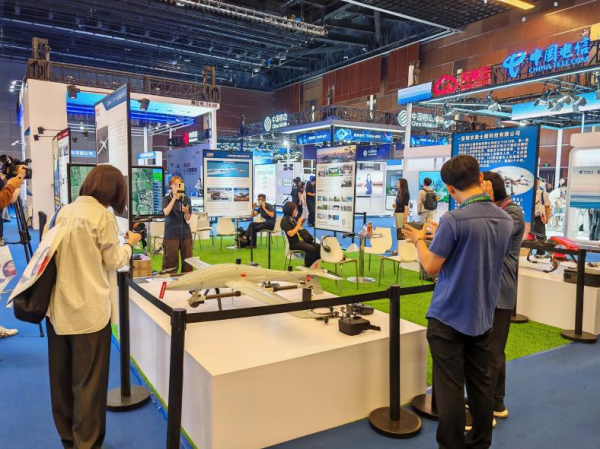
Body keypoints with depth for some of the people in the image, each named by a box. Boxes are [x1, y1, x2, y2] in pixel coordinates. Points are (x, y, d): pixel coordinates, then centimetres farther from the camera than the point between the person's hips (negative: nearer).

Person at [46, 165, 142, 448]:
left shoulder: (64, 212, 7)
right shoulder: (102, 215, -13)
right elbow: (113, 261, -7)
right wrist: (129, 244, 10)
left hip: (58, 307, 7)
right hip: (88, 310, -7)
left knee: (62, 377, 18)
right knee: (89, 381, 6)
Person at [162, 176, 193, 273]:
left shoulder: (187, 199, 6)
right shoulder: (166, 198, 1)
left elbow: (187, 219, 1)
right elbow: (166, 212, -19)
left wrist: (186, 212, -22)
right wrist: (174, 198, -23)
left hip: (185, 233, 3)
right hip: (171, 234, -2)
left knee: (187, 259, 4)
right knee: (171, 260, -3)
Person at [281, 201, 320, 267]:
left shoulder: (292, 219, 15)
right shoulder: (285, 220, -11)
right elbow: (291, 234, -21)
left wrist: (301, 224, 6)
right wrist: (298, 224, -15)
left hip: (300, 240, 9)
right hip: (293, 243, -9)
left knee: (318, 247, -3)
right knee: (311, 249, -28)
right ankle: (307, 267, -14)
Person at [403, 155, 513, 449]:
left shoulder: (454, 219, -19)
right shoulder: (506, 220, 3)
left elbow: (431, 267, -13)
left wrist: (419, 239, 4)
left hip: (449, 316, -6)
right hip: (482, 316, 7)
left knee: (450, 388, 3)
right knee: (481, 384, 16)